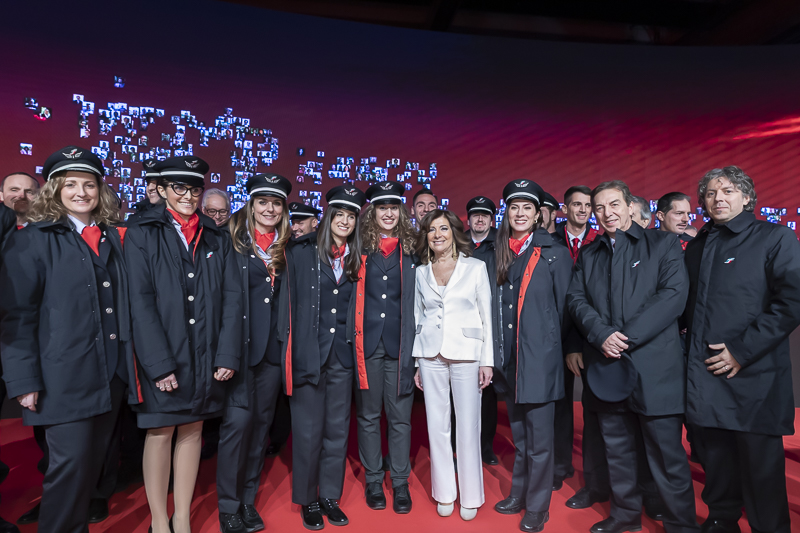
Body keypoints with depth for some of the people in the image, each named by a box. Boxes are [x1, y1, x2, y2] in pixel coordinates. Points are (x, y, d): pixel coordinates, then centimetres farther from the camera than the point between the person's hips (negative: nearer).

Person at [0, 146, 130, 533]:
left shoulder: (114, 237, 11)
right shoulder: (33, 240, -2)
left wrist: (129, 363, 6)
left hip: (111, 376, 4)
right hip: (64, 377, -4)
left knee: (93, 462, 14)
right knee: (71, 464, 0)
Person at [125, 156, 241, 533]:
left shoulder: (217, 240, 9)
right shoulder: (142, 234, -1)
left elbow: (232, 298, 3)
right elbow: (140, 301, -8)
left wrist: (228, 354, -6)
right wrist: (159, 363, -14)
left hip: (206, 357, 3)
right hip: (160, 357, -3)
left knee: (192, 431, 12)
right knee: (160, 433, 6)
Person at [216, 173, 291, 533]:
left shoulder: (286, 247, 11)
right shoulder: (233, 241, -1)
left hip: (273, 346, 4)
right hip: (240, 343, -4)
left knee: (261, 420, 11)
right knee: (238, 419, -7)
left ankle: (249, 499, 26)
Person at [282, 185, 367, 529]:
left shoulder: (356, 260, 8)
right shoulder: (302, 252, -2)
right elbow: (288, 302, -4)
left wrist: (357, 348, 5)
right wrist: (289, 349, -8)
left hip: (342, 355, 3)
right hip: (309, 352, -3)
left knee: (338, 429, 12)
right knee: (309, 429, 6)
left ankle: (330, 496, 29)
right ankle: (307, 500, 25)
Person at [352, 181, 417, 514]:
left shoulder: (411, 250, 6)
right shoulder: (359, 249, 4)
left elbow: (417, 301, 6)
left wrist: (417, 346, 0)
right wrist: (351, 340, -3)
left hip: (399, 344, 0)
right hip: (366, 343, 0)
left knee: (400, 417, 7)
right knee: (368, 415, 11)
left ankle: (400, 483, 24)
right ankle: (373, 480, 28)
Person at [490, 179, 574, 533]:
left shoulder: (554, 253, -2)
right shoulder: (498, 254, 10)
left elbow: (564, 306, -1)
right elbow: (495, 305, 12)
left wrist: (568, 349, 1)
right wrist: (494, 351, 8)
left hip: (539, 357, -4)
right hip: (508, 358, 5)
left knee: (539, 438, 4)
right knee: (518, 435, 18)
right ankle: (519, 494, 34)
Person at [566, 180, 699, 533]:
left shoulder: (663, 245, 3)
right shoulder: (588, 255, 15)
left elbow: (674, 295, -10)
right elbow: (576, 298, 5)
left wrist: (628, 338, -16)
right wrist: (602, 334, -14)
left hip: (654, 368, -4)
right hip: (606, 368, 4)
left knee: (667, 454, 2)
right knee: (617, 450, 16)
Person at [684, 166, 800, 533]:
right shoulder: (697, 247, 15)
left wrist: (742, 350, -17)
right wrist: (691, 346, 5)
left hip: (753, 376, -5)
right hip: (704, 377, 5)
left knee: (761, 465, 5)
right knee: (715, 459, 15)